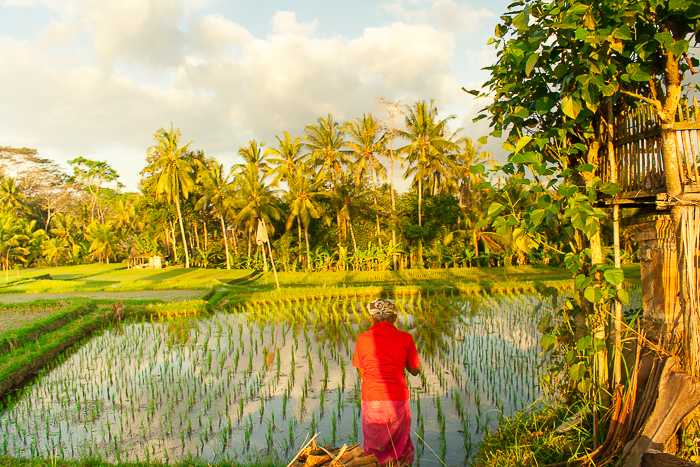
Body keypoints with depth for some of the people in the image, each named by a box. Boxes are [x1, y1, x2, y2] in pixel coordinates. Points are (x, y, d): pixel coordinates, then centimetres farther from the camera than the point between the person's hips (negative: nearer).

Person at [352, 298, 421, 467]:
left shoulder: (362, 339, -2)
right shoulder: (405, 338, -3)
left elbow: (362, 373, 6)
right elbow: (414, 371, 7)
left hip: (371, 401, 0)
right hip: (397, 402, 0)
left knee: (374, 450, 22)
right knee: (399, 450, 22)